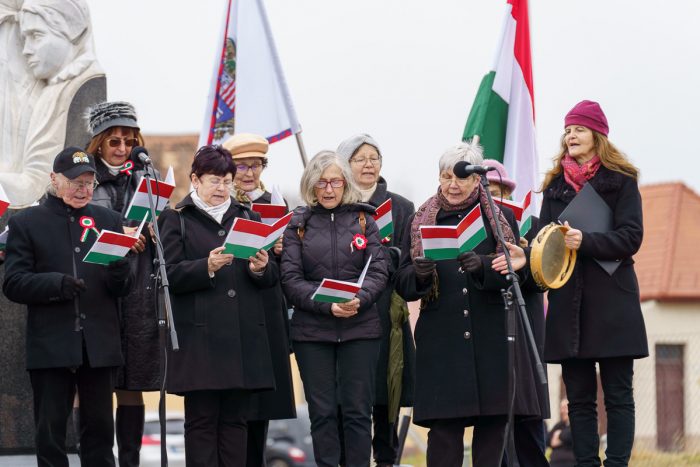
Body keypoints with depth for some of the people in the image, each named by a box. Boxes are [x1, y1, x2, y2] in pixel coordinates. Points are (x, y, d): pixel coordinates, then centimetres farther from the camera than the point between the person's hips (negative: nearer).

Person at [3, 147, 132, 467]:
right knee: (50, 432, 1)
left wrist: (120, 274, -13)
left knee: (99, 429, 6)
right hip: (50, 344, -2)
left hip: (99, 344, 3)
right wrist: (56, 284, -19)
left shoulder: (108, 220, 13)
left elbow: (123, 289, 11)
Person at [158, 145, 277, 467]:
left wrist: (261, 269, -8)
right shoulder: (177, 220, 5)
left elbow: (272, 279, 15)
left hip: (243, 336, 4)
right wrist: (207, 267, -20)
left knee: (235, 419, 4)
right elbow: (169, 275, -5)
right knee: (201, 421, -4)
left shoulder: (248, 217, 18)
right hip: (199, 336, -4)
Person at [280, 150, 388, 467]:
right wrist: (327, 306, -17)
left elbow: (378, 271, 1)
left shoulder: (363, 219, 8)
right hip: (312, 330, 0)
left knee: (357, 411, 0)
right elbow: (291, 280, -3)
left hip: (360, 327, 0)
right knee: (322, 412, 2)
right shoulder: (298, 224, 5)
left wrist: (359, 300, -19)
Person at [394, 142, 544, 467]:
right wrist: (419, 274, -16)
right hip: (442, 339, 0)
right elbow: (403, 284, 7)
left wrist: (482, 266, -20)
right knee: (444, 424, -7)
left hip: (492, 337, 0)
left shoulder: (501, 218, 10)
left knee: (493, 422, -1)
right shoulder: (420, 222, 12)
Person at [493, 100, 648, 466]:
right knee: (579, 396, 5)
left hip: (611, 302, -4)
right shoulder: (556, 185, 13)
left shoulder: (620, 181, 1)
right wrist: (527, 256, -15)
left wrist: (584, 241, -21)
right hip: (568, 302, 4)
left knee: (617, 394, -2)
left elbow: (630, 238, -7)